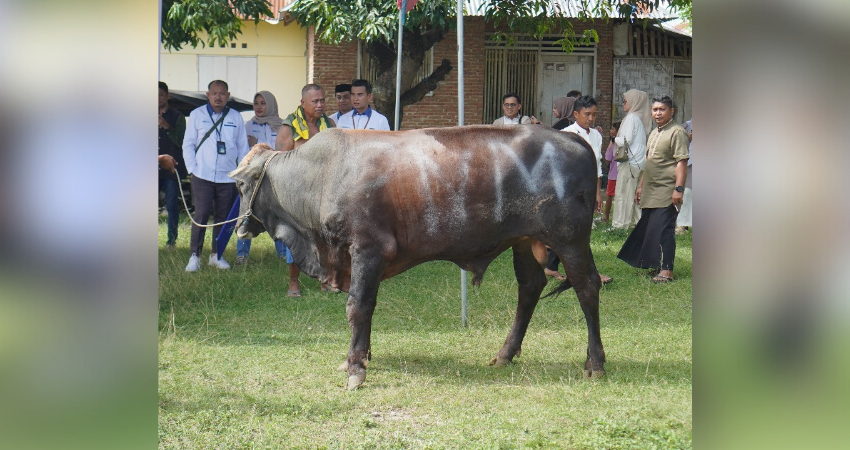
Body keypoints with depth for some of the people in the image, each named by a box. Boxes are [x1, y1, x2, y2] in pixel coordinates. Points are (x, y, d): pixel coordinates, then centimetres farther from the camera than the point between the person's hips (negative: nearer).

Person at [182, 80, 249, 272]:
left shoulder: (236, 118, 10)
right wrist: (192, 169, -3)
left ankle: (216, 254, 16)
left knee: (223, 217, 6)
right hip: (202, 177, -2)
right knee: (201, 216, -9)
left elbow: (243, 147, 15)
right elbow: (188, 144, 7)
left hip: (228, 178, 2)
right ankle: (195, 256, -4)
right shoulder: (197, 115, 5)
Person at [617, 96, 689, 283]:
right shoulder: (654, 134, 19)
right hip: (651, 191, 9)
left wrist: (679, 188, -23)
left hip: (667, 192, -9)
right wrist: (641, 186, 25)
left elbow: (681, 162, -16)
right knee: (646, 228, 11)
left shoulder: (677, 132, -9)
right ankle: (652, 264, 22)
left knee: (662, 230, -11)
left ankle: (667, 270, -9)